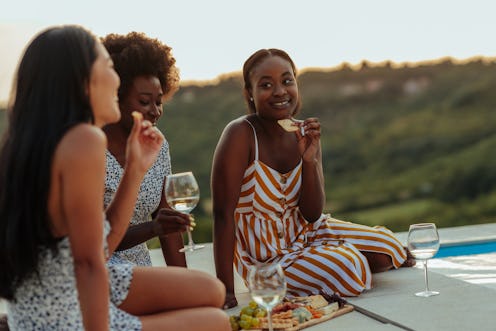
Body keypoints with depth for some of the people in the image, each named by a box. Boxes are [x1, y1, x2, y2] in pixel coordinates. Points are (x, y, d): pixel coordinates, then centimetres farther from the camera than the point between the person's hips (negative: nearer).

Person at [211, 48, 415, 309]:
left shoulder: (305, 134, -5)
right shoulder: (240, 135, -23)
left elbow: (312, 215, -5)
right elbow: (223, 213, -27)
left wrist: (309, 160, -22)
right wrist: (226, 291, -31)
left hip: (303, 233, 6)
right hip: (265, 257, -6)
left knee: (385, 247, -2)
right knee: (347, 269, -25)